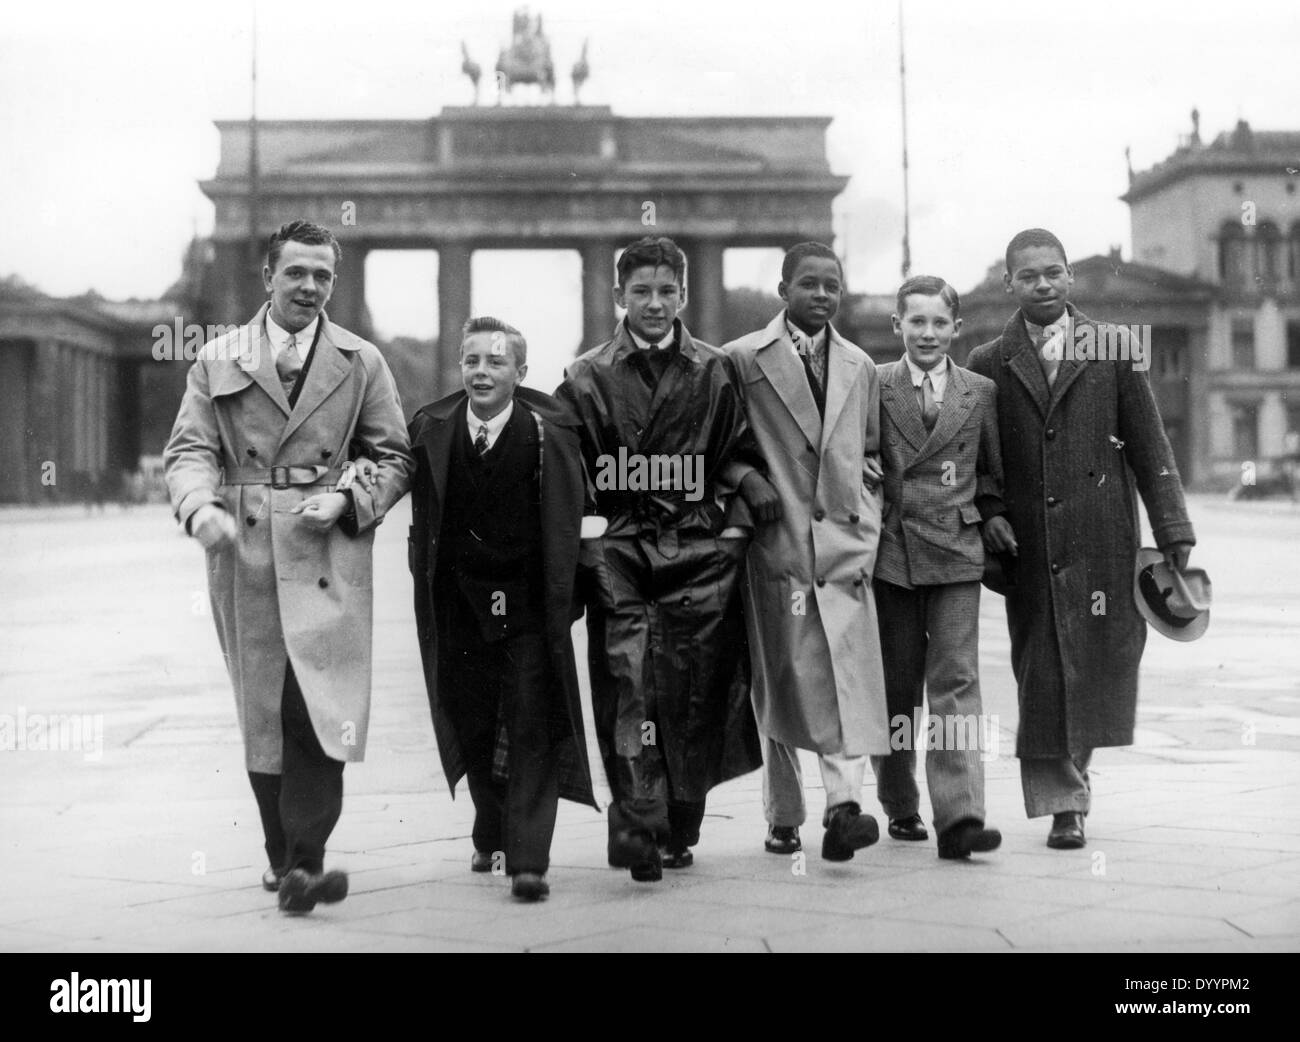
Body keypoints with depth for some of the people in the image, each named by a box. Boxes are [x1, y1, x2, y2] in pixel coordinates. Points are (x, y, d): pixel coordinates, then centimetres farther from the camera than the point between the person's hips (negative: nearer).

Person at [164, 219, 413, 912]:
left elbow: (394, 457, 11)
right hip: (244, 558, 2)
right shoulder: (217, 362, 10)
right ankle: (284, 855, 21)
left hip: (329, 559, -1)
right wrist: (200, 508, -17)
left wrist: (348, 501, -7)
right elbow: (190, 449, 4)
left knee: (316, 712, -14)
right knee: (262, 717, 8)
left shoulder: (362, 363, 10)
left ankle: (303, 862, -14)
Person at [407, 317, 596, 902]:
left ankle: (528, 860, -2)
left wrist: (560, 602, -10)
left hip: (527, 606, -3)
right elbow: (422, 520, 8)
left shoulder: (549, 432, -8)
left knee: (532, 732, -5)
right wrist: (425, 580, 3)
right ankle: (491, 834, 36)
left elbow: (564, 526, -7)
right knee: (471, 728, 14)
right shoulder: (430, 430, 1)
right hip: (458, 606, 3)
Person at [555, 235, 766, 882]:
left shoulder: (714, 374, 10)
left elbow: (739, 457, 14)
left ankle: (679, 829, 14)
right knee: (630, 688, -13)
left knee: (694, 693, 1)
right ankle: (638, 832, -15)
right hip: (619, 555, -1)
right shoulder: (587, 379, 7)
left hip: (700, 555, 1)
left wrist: (749, 492, -3)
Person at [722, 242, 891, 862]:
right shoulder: (741, 361, 1)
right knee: (780, 682, 2)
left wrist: (866, 511, 9)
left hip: (845, 543, 3)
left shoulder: (860, 367, 15)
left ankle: (844, 808, -16)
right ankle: (783, 817, 12)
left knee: (849, 677, -11)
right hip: (775, 543, -2)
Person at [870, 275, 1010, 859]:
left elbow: (993, 470, 18)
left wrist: (990, 512, 3)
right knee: (895, 688, 7)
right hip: (889, 553, 0)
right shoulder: (872, 387, 3)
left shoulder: (981, 393, 8)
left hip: (955, 553, 0)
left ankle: (959, 817, -11)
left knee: (956, 684, -7)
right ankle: (900, 806, 23)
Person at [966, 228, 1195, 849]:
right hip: (1027, 544, 0)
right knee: (1041, 674, 0)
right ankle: (1063, 803, 9)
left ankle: (1072, 767, 23)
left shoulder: (1112, 350, 6)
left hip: (1102, 537, 0)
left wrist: (1172, 530, 0)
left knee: (1098, 665, -1)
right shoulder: (988, 364, 7)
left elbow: (1148, 447, 5)